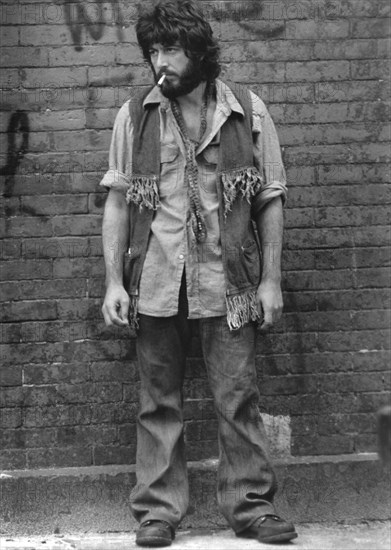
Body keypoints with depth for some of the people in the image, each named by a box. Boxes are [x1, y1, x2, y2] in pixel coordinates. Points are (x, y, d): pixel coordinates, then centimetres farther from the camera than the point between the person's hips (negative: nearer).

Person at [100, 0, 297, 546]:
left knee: (238, 398, 2)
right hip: (155, 284, 1)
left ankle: (250, 505, 13)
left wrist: (271, 280, 0)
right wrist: (114, 282, -1)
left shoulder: (248, 111, 2)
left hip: (228, 282, -1)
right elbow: (117, 201, 5)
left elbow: (270, 200, 5)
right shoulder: (134, 115, 4)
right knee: (159, 402, 6)